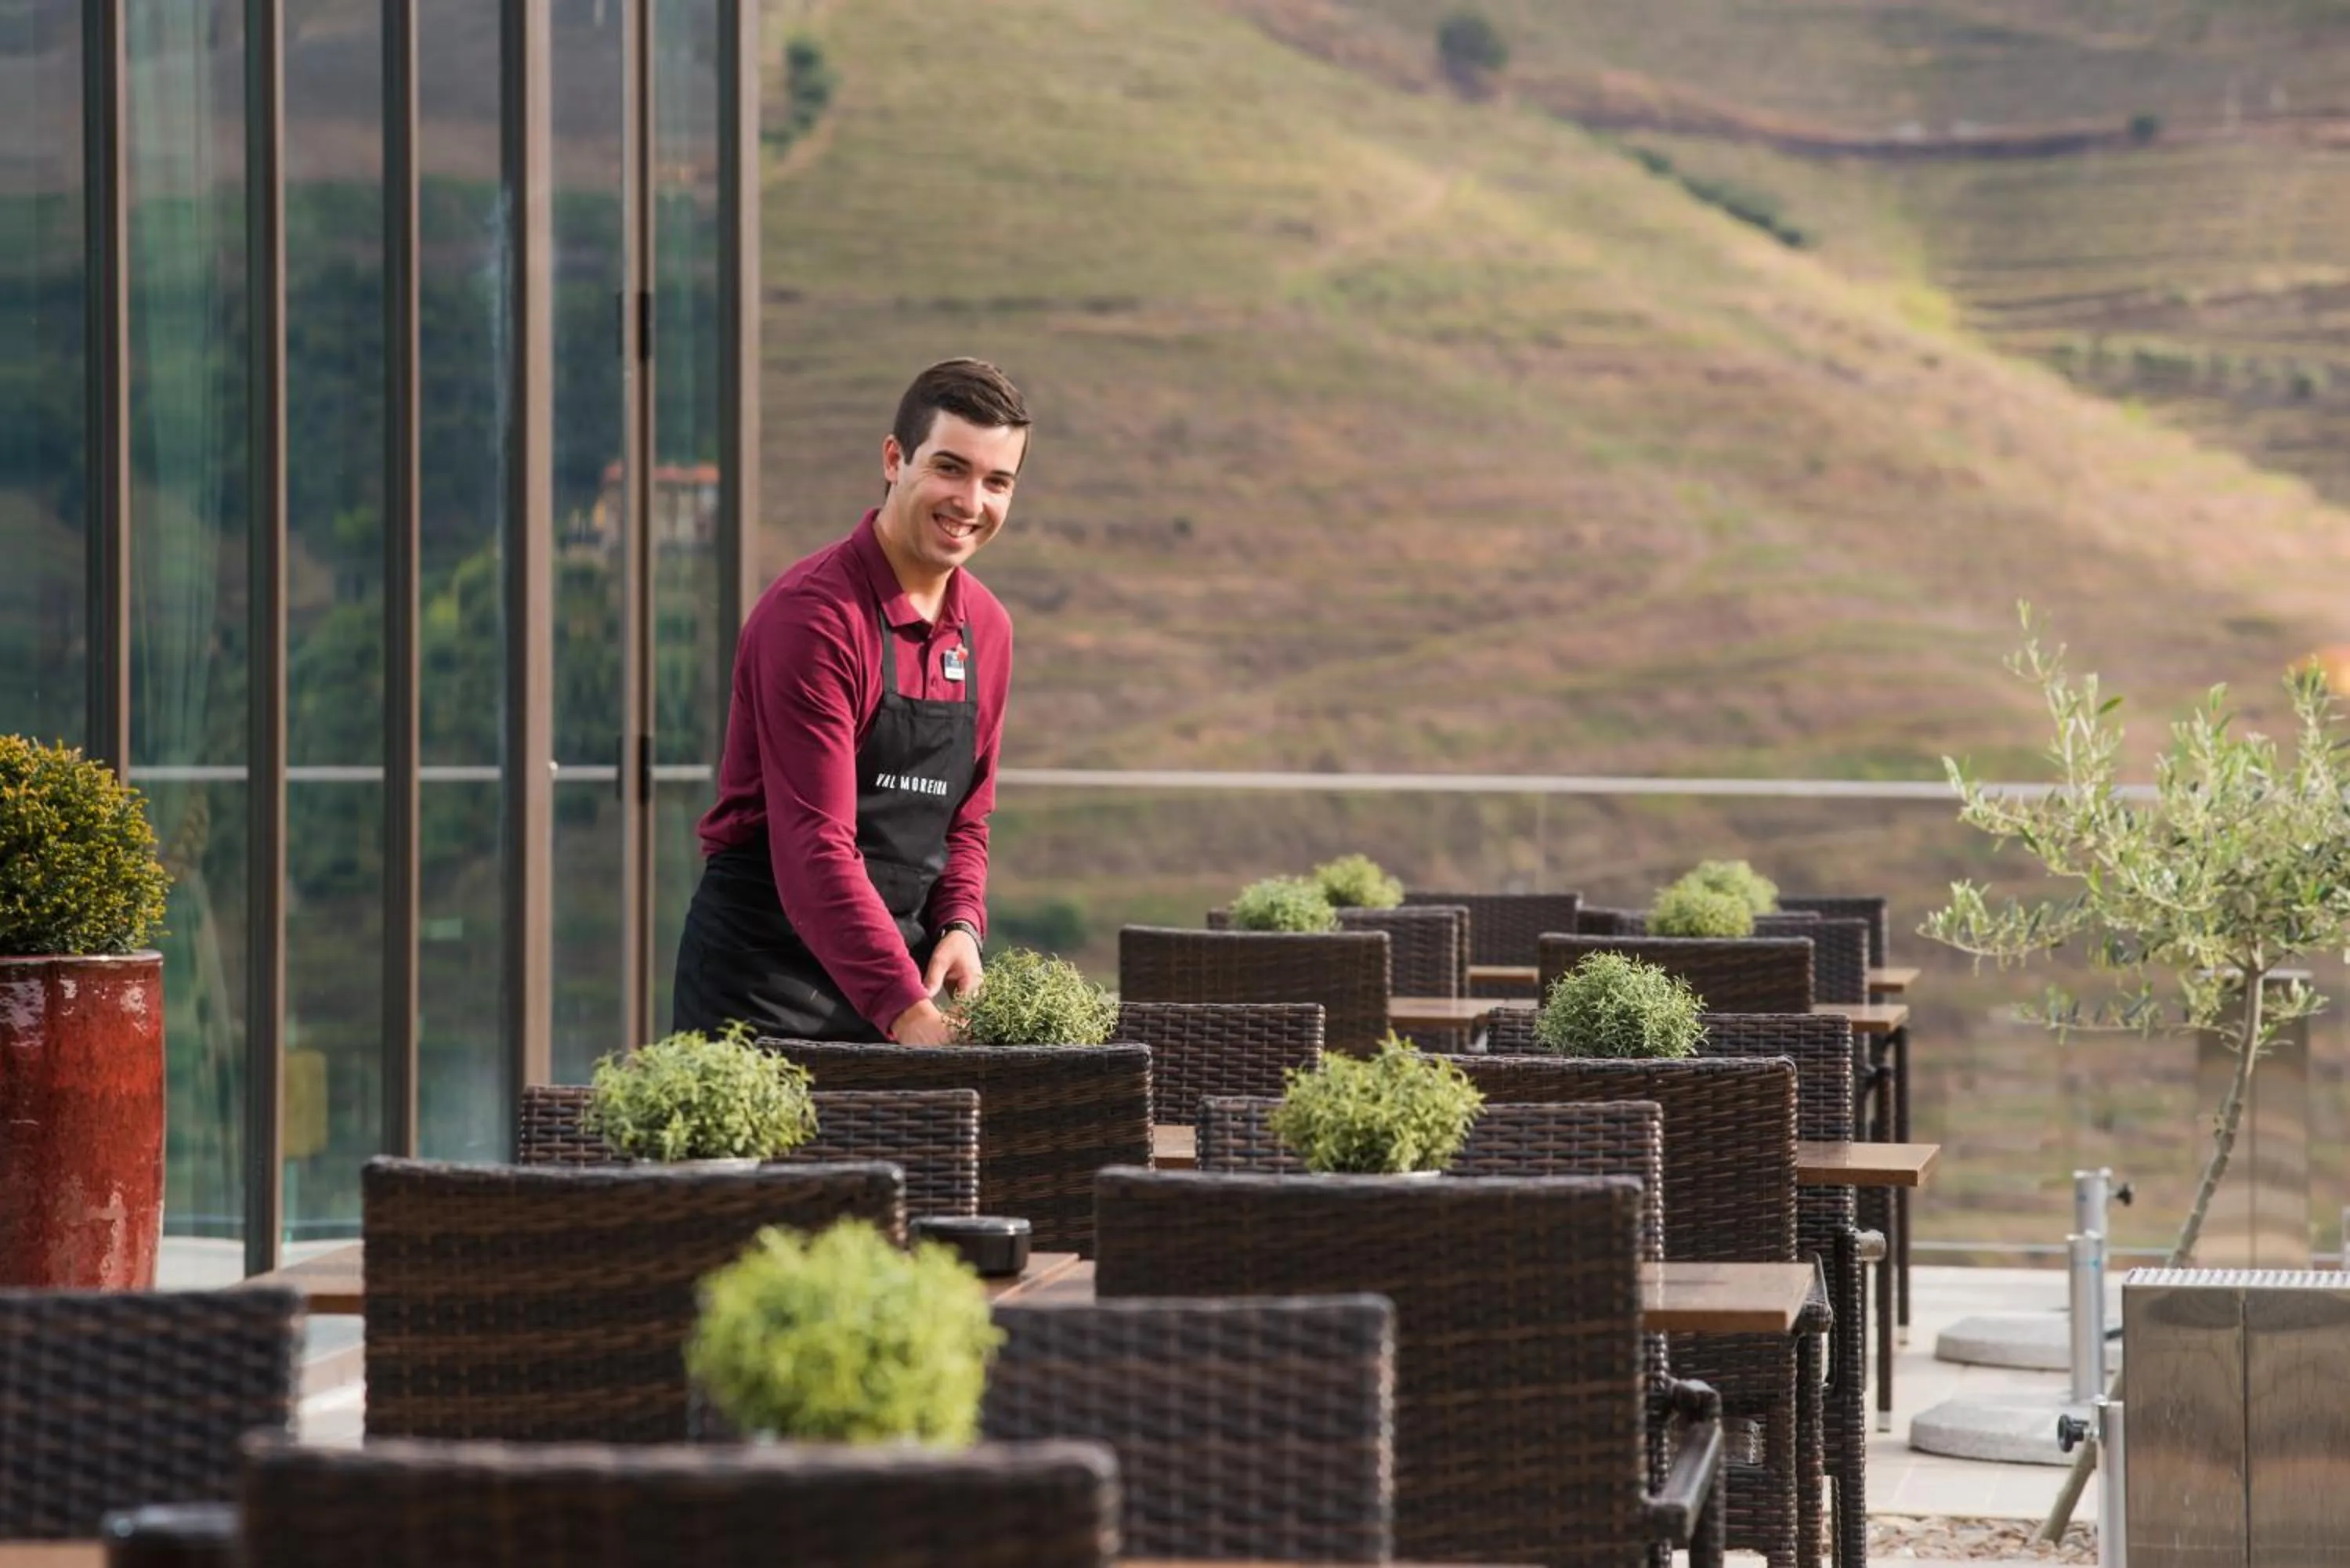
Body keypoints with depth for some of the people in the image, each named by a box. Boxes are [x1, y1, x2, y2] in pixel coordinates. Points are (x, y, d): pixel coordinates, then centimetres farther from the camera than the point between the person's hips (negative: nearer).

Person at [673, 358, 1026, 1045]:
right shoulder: (814, 613, -16)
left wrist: (961, 925, -3)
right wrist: (906, 1010, -30)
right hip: (761, 979, -7)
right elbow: (815, 843, -23)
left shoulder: (987, 628, 9)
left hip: (897, 976, 7)